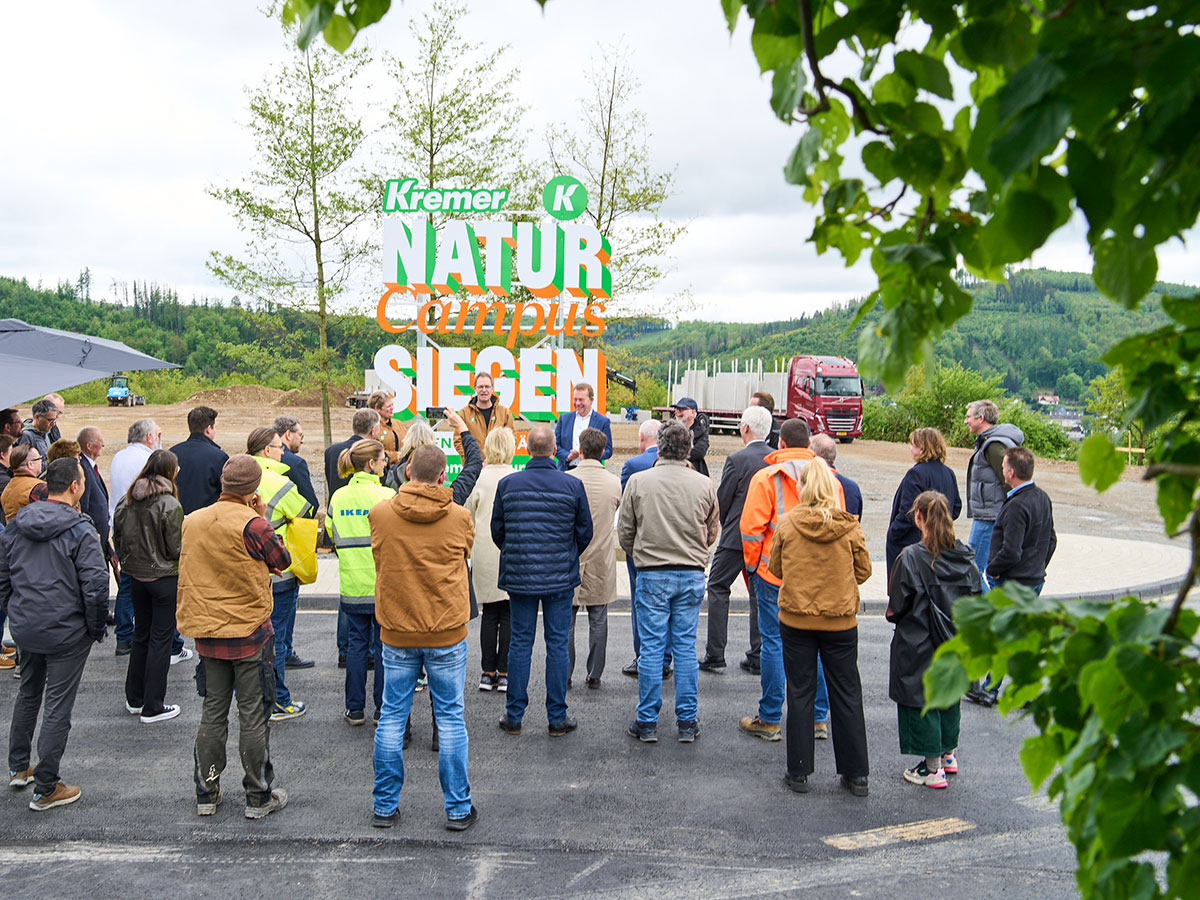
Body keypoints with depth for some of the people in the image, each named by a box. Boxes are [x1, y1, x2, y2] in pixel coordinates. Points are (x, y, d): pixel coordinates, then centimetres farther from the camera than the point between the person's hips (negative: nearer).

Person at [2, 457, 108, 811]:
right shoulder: (80, 531, -18)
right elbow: (95, 586, -19)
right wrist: (97, 628, -5)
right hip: (67, 632, -6)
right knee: (57, 707, 2)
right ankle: (45, 789, 9)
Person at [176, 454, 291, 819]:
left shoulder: (192, 521, 1)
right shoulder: (252, 525, -18)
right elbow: (282, 560, -5)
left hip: (206, 634, 5)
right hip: (250, 632, -5)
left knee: (212, 713, 16)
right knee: (254, 716, 5)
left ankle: (206, 793, 23)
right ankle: (259, 796, 15)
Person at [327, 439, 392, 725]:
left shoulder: (338, 497, 3)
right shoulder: (386, 496, -13)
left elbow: (332, 536, 10)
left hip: (351, 583, 4)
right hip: (382, 583, -4)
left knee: (356, 642, 13)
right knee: (383, 645, 6)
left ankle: (355, 709, 17)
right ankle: (383, 709, 12)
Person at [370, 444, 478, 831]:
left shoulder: (380, 514, -7)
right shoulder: (459, 517, -9)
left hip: (396, 633, 1)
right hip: (447, 634, -1)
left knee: (392, 717, 12)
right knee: (450, 718, 8)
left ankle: (385, 806, 21)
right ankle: (458, 808, 14)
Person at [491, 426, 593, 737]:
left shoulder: (507, 484, -3)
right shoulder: (573, 485, -7)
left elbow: (497, 530, 5)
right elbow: (585, 532, 2)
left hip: (519, 578, 1)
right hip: (560, 579, -1)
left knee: (520, 643, 9)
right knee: (557, 644, 6)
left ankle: (514, 716, 16)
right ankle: (557, 718, 12)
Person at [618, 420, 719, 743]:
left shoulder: (639, 482, -7)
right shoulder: (704, 484, -3)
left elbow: (625, 533, 2)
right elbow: (712, 533, 8)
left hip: (652, 575, -1)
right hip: (692, 575, 1)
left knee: (651, 647, 5)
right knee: (686, 647, 9)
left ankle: (647, 721, 12)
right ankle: (687, 722, 15)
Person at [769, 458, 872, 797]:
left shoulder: (787, 524, -9)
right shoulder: (850, 527, -8)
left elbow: (775, 568, 2)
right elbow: (863, 571, 1)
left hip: (796, 619, 0)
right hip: (840, 620, 0)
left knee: (800, 693, 9)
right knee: (846, 693, 10)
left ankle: (799, 772, 13)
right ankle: (856, 774, 16)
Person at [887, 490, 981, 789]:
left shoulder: (911, 558, -20)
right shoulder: (965, 557, -4)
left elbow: (897, 608, -15)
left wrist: (893, 614, 6)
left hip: (919, 647, -5)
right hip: (956, 645, 6)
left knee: (922, 702, 7)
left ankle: (932, 768, 14)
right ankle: (949, 755, 36)